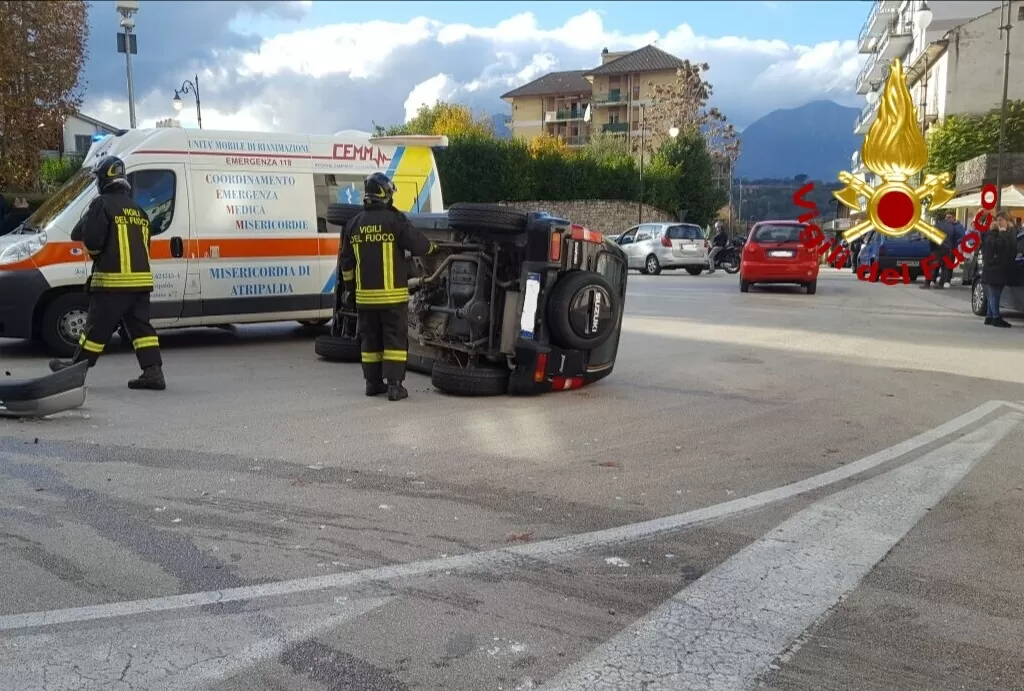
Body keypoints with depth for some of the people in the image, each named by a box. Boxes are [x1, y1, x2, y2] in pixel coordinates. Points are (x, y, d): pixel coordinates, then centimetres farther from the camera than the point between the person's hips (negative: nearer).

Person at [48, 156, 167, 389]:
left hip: (112, 280, -6)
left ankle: (77, 367, 19)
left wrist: (94, 252, 5)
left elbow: (91, 239, -14)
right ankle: (153, 372, -2)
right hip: (141, 279, 6)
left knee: (97, 327, 4)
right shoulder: (139, 211, 16)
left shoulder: (103, 204, -7)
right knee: (141, 326, 6)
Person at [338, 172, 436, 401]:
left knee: (369, 339, 13)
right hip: (392, 294, -5)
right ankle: (394, 385, -2)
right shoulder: (395, 220, -10)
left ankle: (373, 382, 19)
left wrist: (349, 287, 24)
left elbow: (345, 262, 14)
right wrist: (432, 247, 13)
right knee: (395, 338, 1)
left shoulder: (354, 224, 8)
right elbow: (418, 245, -10)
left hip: (365, 295, 5)